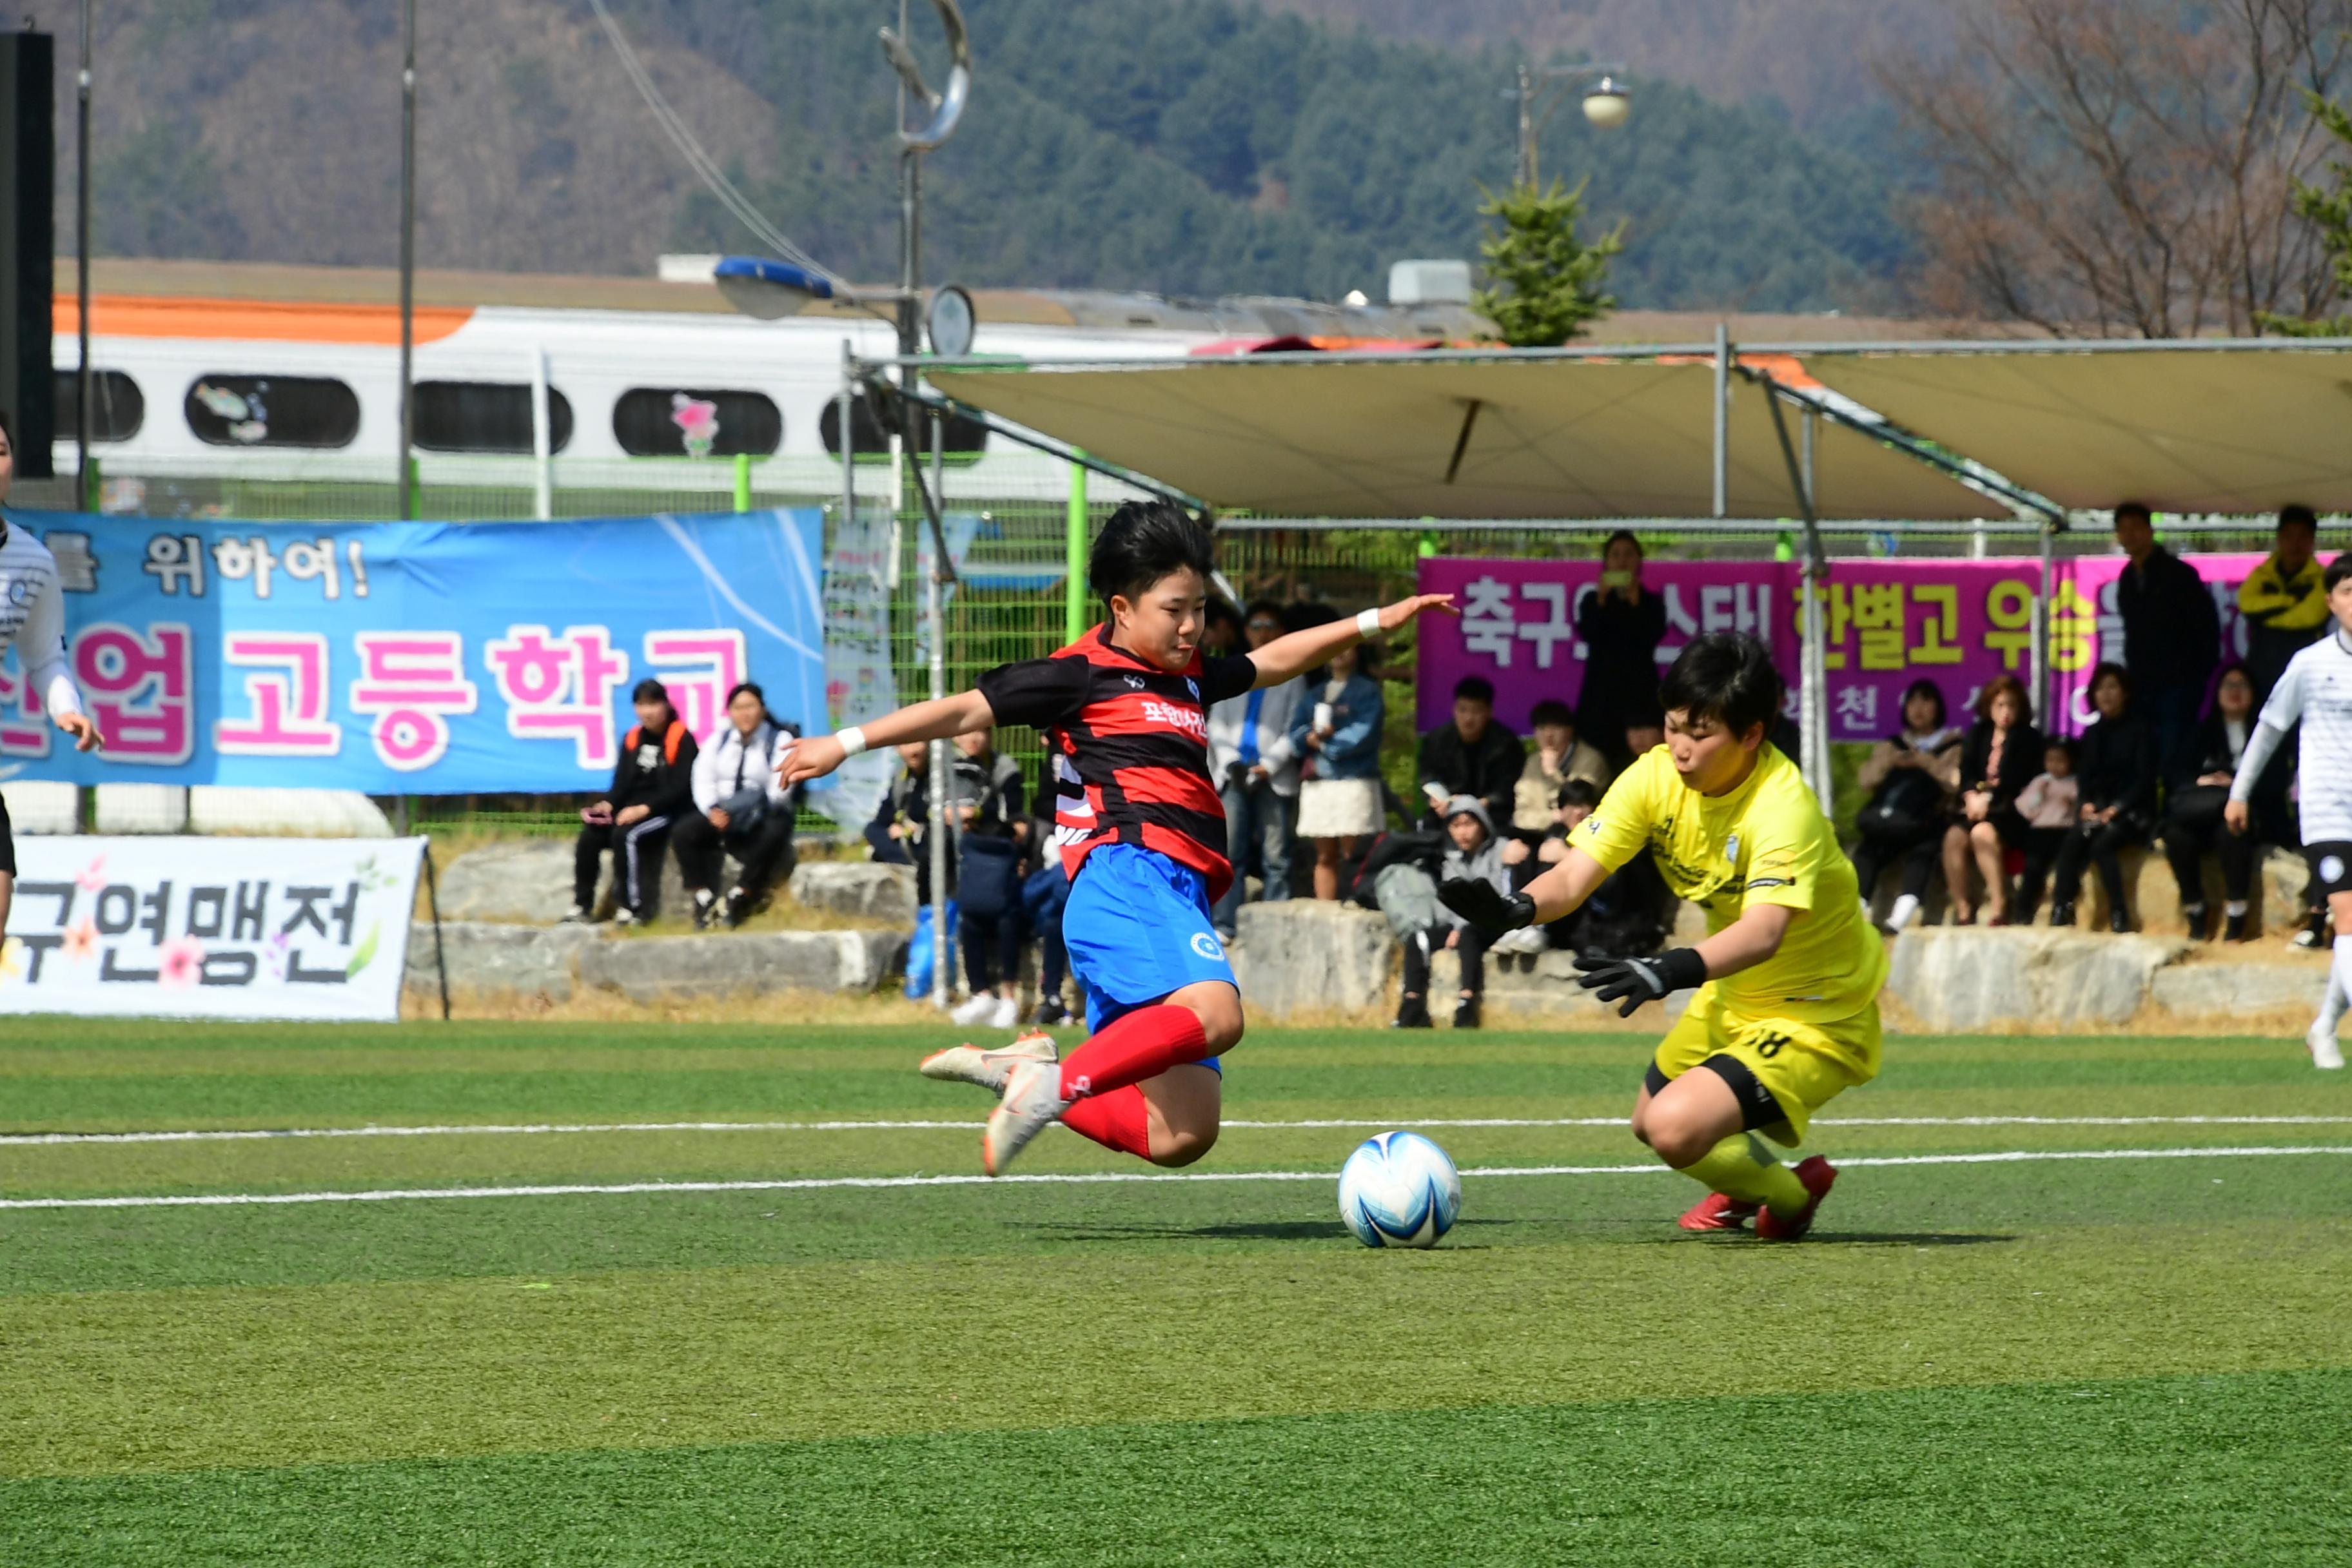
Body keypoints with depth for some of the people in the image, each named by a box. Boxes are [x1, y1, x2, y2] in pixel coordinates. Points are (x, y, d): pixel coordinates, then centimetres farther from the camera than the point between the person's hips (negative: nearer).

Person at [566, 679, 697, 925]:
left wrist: (645, 808, -24)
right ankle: (582, 903, -7)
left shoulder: (681, 739, -8)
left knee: (625, 835, -33)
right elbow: (622, 781, 9)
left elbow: (680, 788, -14)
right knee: (590, 836, -15)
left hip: (668, 812, -6)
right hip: (633, 810, 6)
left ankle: (632, 905, -27)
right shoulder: (633, 738, 11)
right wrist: (608, 804, -12)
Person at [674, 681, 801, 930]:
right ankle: (703, 898, -22)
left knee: (773, 834, -38)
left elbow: (780, 790, -11)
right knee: (684, 831, -24)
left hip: (761, 818, -3)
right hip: (720, 814, 3)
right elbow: (703, 780, 2)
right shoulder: (719, 741, 13)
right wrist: (712, 810, -19)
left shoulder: (780, 741, 1)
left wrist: (754, 809, -28)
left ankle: (738, 898, -28)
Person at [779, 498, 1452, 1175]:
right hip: (1128, 875, -8)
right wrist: (847, 743, 2)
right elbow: (966, 710, 5)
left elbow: (1271, 662, 45)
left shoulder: (1189, 675, 29)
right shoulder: (1082, 673, 6)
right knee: (1214, 1013, -36)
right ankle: (1055, 1085, -33)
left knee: (1179, 1137, -3)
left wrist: (1373, 623, 44)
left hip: (1177, 896, 8)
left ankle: (1023, 1071, 9)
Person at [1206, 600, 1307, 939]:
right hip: (1234, 775, 2)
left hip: (1274, 777, -2)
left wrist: (1269, 766, -9)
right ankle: (1224, 924, -5)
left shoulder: (1291, 676, 10)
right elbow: (1216, 724, 12)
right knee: (1228, 851, -6)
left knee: (1275, 857, -4)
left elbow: (1295, 730, 3)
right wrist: (1230, 761, -4)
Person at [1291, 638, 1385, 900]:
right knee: (1325, 857, 6)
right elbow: (1296, 731, 12)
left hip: (1353, 782, -6)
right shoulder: (1316, 694, 21)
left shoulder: (1367, 691, 3)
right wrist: (1311, 738, -10)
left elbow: (1363, 734, -9)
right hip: (1316, 783, 6)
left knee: (1352, 856, -10)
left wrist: (1324, 744, -4)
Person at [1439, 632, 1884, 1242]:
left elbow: (1763, 932, -46)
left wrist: (1671, 972, -63)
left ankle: (1792, 1195, 6)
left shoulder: (1783, 807, -32)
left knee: (1676, 1126, -24)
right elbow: (1574, 876, -17)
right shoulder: (1657, 776, -11)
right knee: (1650, 1121, 21)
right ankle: (1749, 1177, 52)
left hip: (1817, 1012, -8)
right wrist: (1516, 908, -40)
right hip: (1734, 995, 8)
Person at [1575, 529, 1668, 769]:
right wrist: (1602, 600, -10)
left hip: (1639, 692, -1)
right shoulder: (1593, 601, 12)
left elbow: (1654, 636, -6)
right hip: (1601, 690, 1)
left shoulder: (1651, 602, 11)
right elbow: (1587, 633, -5)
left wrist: (1635, 601, -9)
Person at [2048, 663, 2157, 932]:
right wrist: (2087, 805, -9)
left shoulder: (2141, 730, 2)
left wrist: (2115, 810, -17)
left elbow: (2144, 779, -6)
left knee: (2102, 843, -34)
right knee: (2073, 842, -28)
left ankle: (2119, 916, -32)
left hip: (2130, 811, -4)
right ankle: (2061, 910, -38)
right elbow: (2084, 777, 12)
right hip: (2097, 807, 4)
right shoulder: (2093, 733, 18)